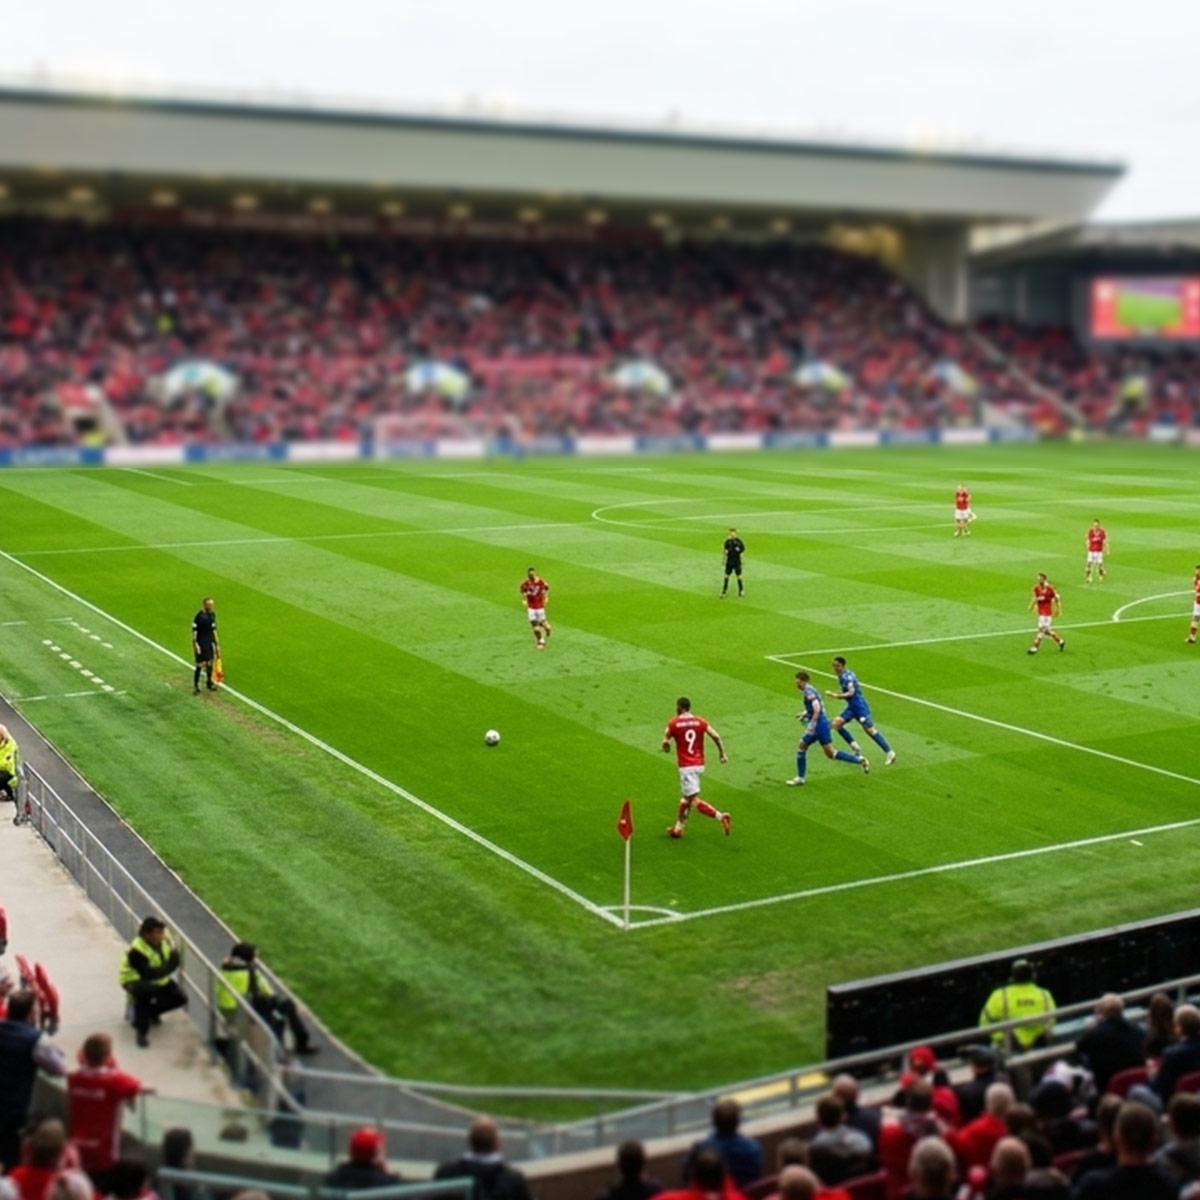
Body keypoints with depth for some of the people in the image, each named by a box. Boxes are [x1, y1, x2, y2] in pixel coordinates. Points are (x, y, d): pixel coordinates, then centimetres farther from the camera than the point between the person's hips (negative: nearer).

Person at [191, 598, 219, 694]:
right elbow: (194, 631, -15)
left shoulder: (212, 615, 6)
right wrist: (195, 644, -20)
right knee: (200, 665, -5)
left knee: (210, 663, 14)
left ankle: (209, 682, 30)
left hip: (210, 643, 7)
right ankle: (196, 686, 5)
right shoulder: (199, 616, -16)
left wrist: (217, 643, 17)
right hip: (201, 643, -7)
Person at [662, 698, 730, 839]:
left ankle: (721, 816, -26)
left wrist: (665, 748, 19)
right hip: (699, 765, 6)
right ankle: (678, 827, 28)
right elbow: (716, 736, -4)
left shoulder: (673, 723, -4)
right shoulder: (700, 721, 4)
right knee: (685, 796, 20)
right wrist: (723, 753, 7)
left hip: (686, 766, -6)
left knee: (695, 800, -9)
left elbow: (665, 744, -5)